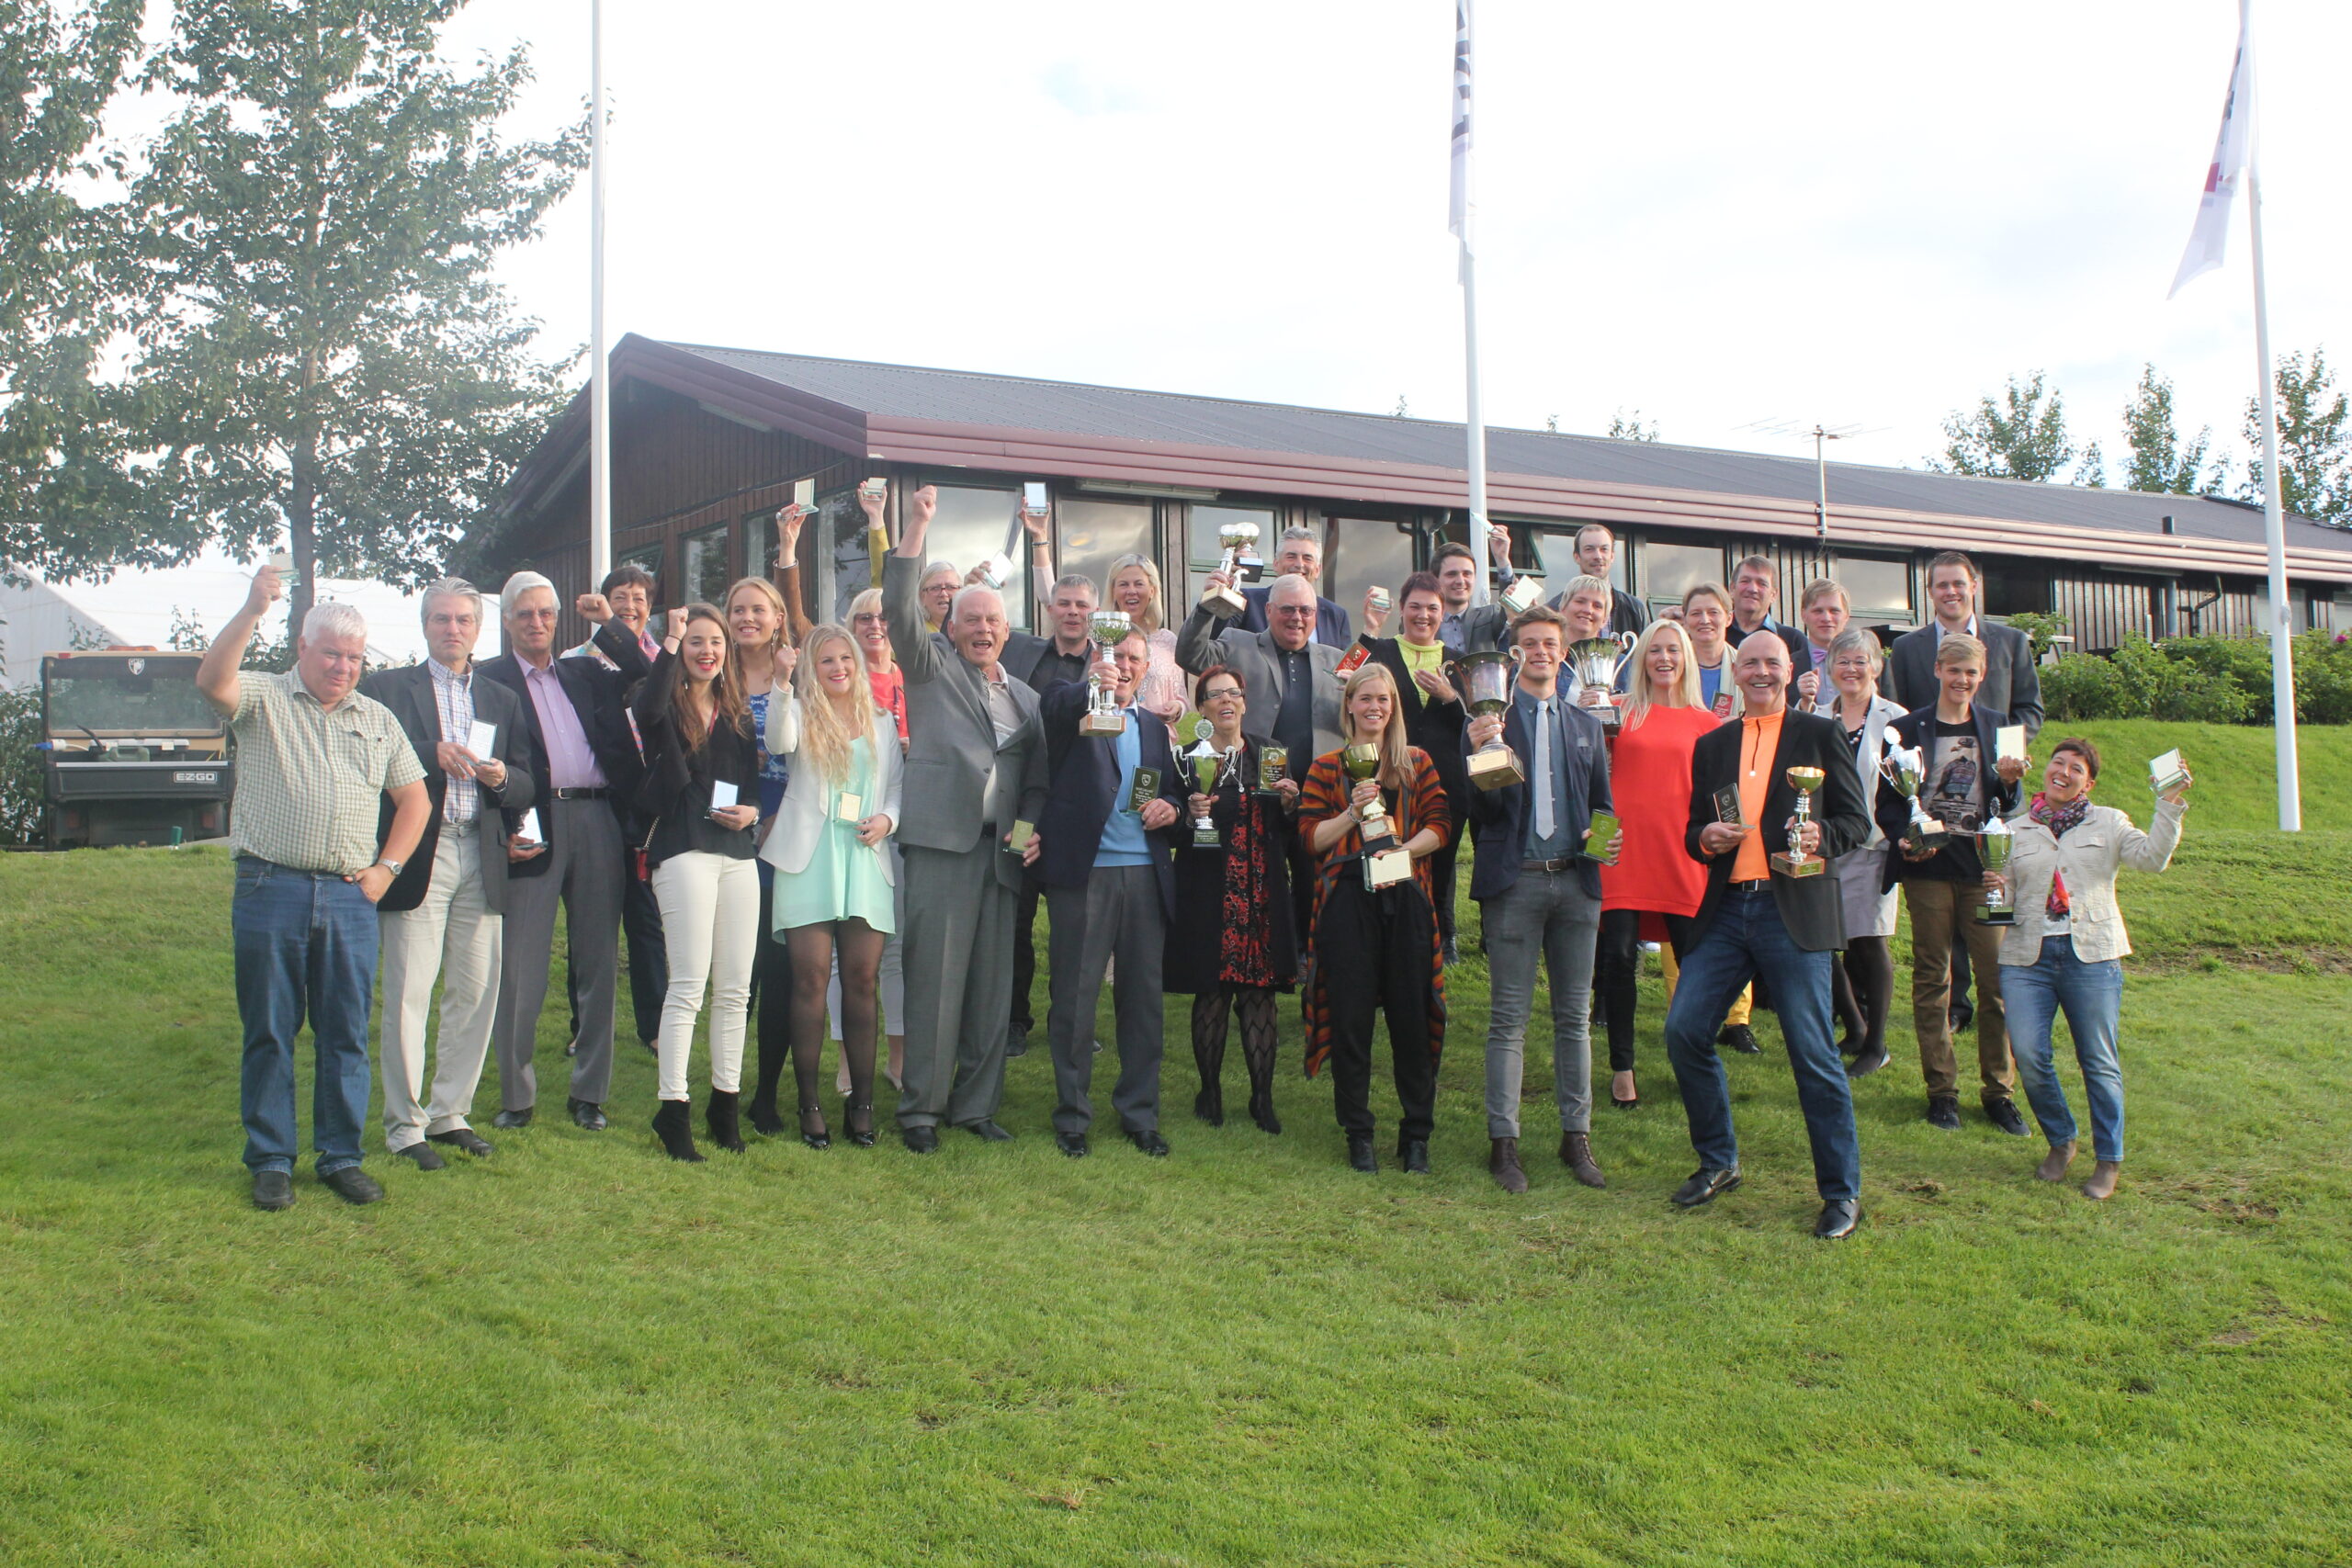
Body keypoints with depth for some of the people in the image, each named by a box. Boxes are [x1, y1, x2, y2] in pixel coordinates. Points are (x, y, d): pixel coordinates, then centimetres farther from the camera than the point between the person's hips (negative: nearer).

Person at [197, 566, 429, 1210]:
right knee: (269, 1032, 4)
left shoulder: (378, 720, 15)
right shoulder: (263, 700, 4)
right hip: (270, 890, -3)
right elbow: (211, 680, -18)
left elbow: (414, 799, 17)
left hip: (350, 895, 3)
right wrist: (252, 609, -28)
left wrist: (387, 868, 5)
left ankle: (341, 1157, 15)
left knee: (346, 1034, 5)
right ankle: (270, 1161, 13)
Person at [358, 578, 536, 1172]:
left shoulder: (502, 701, 19)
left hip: (480, 860, 4)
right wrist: (431, 754, -17)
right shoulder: (385, 688, 7)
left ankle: (449, 1113, 17)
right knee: (407, 995, -4)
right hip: (417, 855, -4)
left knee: (477, 994, 4)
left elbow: (527, 787, 13)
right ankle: (404, 1124, 6)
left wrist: (502, 778, -8)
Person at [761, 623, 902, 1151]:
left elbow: (897, 785, 17)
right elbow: (779, 743, -16)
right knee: (811, 978, -5)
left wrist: (887, 818, -3)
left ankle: (860, 1103, 7)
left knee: (862, 980, 1)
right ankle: (809, 1104, 2)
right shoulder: (801, 713, 7)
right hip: (809, 859, -2)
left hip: (867, 861, 2)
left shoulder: (880, 722, 16)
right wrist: (782, 687, -30)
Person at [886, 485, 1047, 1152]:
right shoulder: (932, 665, 9)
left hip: (1001, 849, 4)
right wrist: (916, 528, -13)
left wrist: (1029, 824, 1)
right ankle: (921, 1108, 2)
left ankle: (977, 1105, 14)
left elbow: (1037, 776, 20)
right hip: (942, 839, -4)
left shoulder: (1025, 695, 21)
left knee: (993, 980, 5)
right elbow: (900, 611, -7)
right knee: (934, 975, -5)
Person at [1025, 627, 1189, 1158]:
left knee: (1143, 996, 8)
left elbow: (1177, 790, 25)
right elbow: (1050, 707, -22)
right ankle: (1072, 1115, 13)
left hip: (1146, 875, 5)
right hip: (1083, 872, -4)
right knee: (1075, 997, 2)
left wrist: (1170, 807, 0)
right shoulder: (1074, 710, 2)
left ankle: (1140, 1113, 19)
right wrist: (1092, 686, -43)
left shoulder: (1156, 728, 19)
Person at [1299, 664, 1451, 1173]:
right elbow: (1311, 837, 3)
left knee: (1412, 1016, 1)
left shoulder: (1417, 763, 13)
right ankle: (1358, 1134, 12)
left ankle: (1417, 1133, 12)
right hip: (1347, 898, -1)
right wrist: (1353, 812, -12)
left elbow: (1438, 826, 5)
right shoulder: (1326, 767, 9)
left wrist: (1401, 851, -12)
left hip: (1405, 897, 1)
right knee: (1351, 1018, 1)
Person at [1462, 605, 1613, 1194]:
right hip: (1514, 880, -4)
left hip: (1575, 880, 4)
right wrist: (1479, 749, -24)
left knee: (1575, 1015, 9)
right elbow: (1484, 807, -6)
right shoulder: (1490, 719, 1)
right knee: (1509, 1017, 0)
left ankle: (1576, 1136, 18)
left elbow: (1601, 803, 19)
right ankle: (1503, 1141, 6)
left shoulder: (1586, 724, 15)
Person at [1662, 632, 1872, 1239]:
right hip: (1725, 910, 5)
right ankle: (1718, 1163, 19)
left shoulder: (1819, 734, 5)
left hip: (1793, 910, -4)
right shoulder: (1711, 745, 17)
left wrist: (1821, 837, -18)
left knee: (1813, 1052, -4)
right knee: (1684, 1032, -1)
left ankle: (1841, 1193, 9)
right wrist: (1705, 840, -4)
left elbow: (1856, 820, 3)